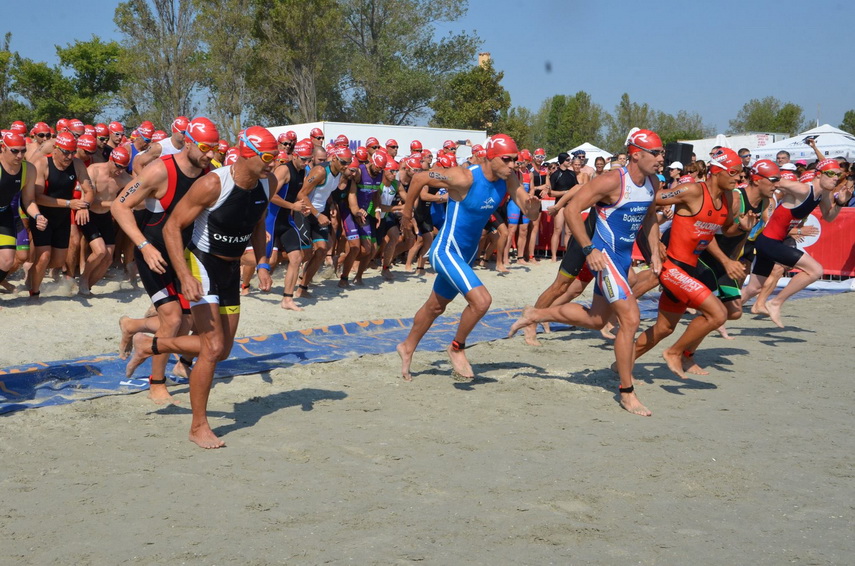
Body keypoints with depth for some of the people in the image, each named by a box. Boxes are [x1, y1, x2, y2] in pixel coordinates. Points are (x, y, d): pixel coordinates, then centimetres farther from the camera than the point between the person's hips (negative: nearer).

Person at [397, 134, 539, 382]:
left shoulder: (508, 180, -7)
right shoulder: (465, 178, -26)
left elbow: (530, 212, -8)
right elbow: (419, 178, -17)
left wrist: (533, 207, -31)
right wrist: (407, 208, -5)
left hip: (466, 254, 8)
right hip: (446, 251, -8)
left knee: (436, 306, 22)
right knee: (481, 300, -21)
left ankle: (407, 348, 43)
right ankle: (457, 348, 3)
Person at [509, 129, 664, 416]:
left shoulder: (651, 183, 5)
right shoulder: (612, 181, -20)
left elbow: (650, 217, 22)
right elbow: (572, 209, -21)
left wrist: (654, 252, 11)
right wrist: (589, 249, -24)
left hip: (624, 257, 9)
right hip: (605, 256, -9)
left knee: (596, 319, 19)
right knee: (631, 318, -13)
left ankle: (536, 314, 37)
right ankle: (626, 392, -1)